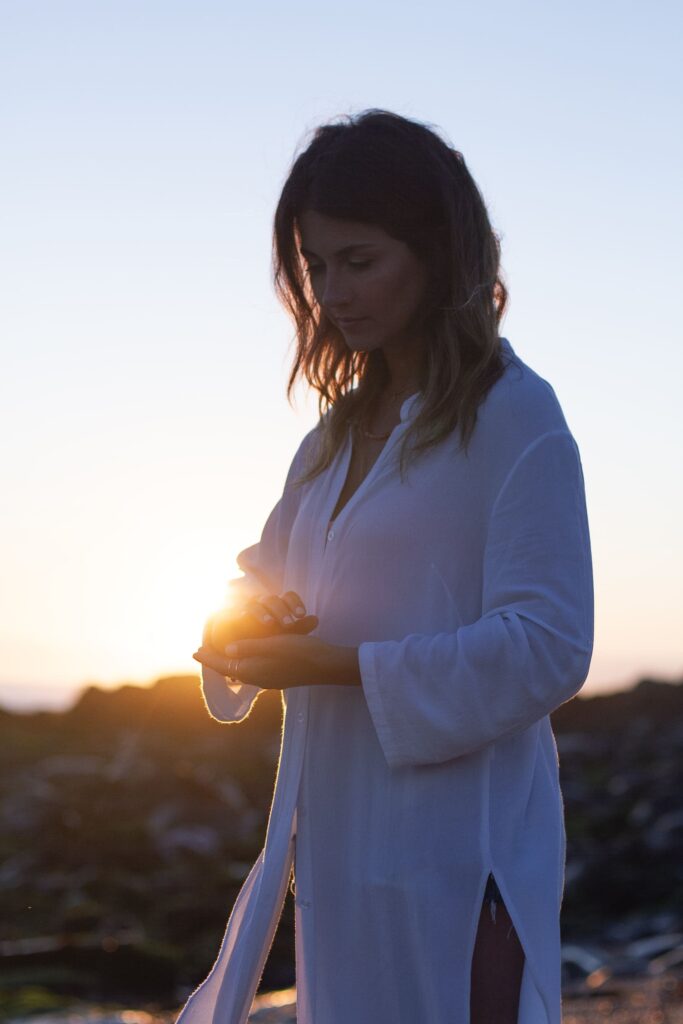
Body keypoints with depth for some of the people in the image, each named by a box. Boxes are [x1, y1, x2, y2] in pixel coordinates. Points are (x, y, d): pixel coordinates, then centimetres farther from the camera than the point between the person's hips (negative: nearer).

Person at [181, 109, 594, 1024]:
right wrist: (242, 625, -4)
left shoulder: (513, 417, -8)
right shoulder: (338, 435, 15)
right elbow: (259, 584, 20)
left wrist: (341, 664, -18)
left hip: (454, 853, -7)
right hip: (340, 846, 7)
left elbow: (548, 648, -15)